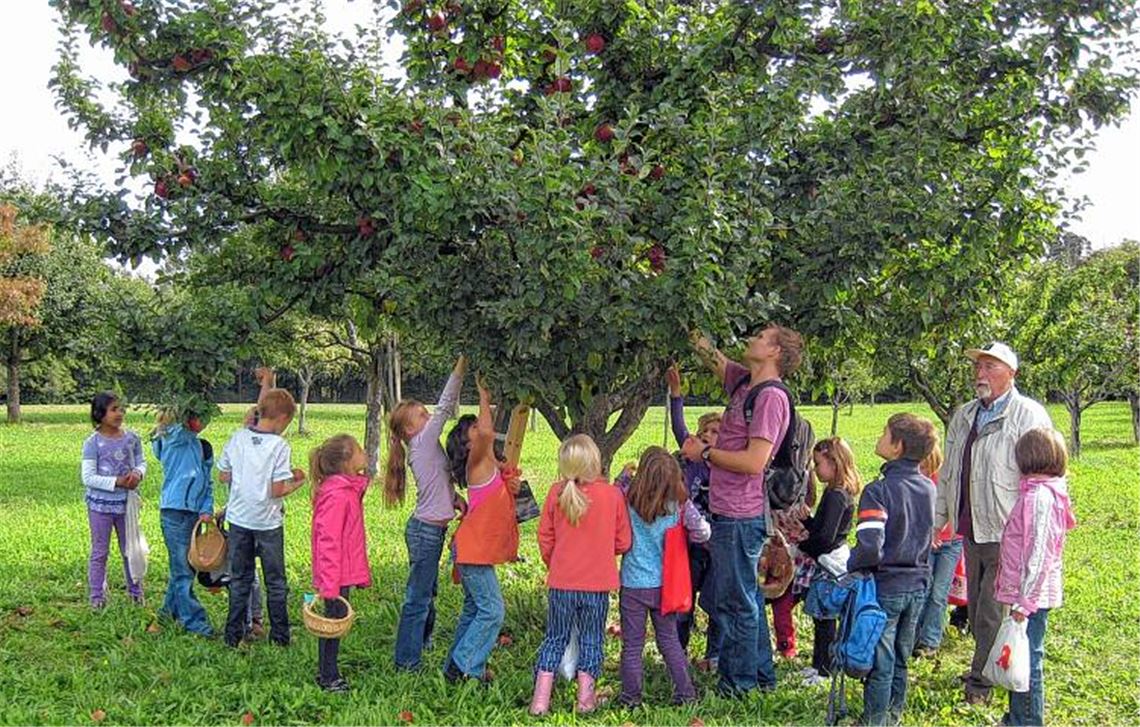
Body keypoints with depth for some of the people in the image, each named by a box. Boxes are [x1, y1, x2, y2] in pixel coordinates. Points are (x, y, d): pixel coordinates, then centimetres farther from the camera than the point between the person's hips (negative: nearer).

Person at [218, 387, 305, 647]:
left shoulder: (237, 438, -3)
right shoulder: (279, 445, -16)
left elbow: (223, 476, 3)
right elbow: (278, 491, -17)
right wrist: (298, 481, 0)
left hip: (238, 518, 4)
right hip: (268, 521, -4)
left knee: (239, 579, 16)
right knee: (275, 581, 12)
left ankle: (234, 635, 20)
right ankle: (279, 636, 18)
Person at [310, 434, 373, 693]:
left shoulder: (349, 489, 8)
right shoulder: (337, 496, -23)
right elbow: (328, 541, -24)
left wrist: (361, 573, 20)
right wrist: (329, 584, -25)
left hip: (345, 571, 9)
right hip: (336, 574, -9)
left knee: (336, 621, 17)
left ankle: (328, 673, 30)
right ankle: (328, 678, 15)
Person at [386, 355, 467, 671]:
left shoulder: (425, 447, 9)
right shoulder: (423, 443, -16)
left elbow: (441, 481, 18)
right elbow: (445, 408, -20)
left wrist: (455, 498, -1)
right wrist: (460, 368, -18)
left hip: (430, 529, 9)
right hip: (425, 531, -9)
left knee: (426, 591, 23)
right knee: (418, 596, -1)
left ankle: (422, 642, 39)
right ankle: (407, 661, 7)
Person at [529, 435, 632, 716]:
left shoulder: (556, 493, -7)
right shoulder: (613, 495, -10)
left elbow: (545, 537, 2)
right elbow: (623, 543, -2)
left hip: (561, 582, 1)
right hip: (597, 584, -1)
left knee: (555, 638, 14)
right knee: (591, 640, 15)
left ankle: (540, 698, 12)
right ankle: (586, 698, 20)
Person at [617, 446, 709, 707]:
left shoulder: (627, 500, -17)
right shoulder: (679, 504, -11)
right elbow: (701, 533, -9)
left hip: (633, 585, -2)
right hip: (664, 585, 2)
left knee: (632, 645, 10)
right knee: (670, 641, 18)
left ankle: (631, 697, 17)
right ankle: (686, 692, 22)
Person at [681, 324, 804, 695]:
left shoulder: (771, 397, -16)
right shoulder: (743, 382, 10)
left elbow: (755, 461, -23)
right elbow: (713, 357, 26)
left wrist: (705, 453, -13)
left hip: (740, 515, -9)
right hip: (730, 511, 9)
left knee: (735, 601, 1)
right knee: (747, 597, 18)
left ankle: (740, 680, 13)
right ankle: (761, 675, 30)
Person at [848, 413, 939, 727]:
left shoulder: (878, 491, -21)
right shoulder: (928, 488, 1)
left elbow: (870, 548, -28)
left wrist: (850, 565, -11)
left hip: (886, 586, -6)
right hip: (918, 584, 6)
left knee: (880, 661, 5)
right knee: (900, 659, 19)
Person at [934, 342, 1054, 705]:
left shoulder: (1029, 416, -8)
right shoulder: (963, 416, 14)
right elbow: (947, 472, 20)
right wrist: (938, 519, 19)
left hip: (1008, 533, -7)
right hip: (971, 529, 7)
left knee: (993, 610, -2)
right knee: (976, 606, 15)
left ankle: (981, 681, 8)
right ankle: (988, 667, 31)